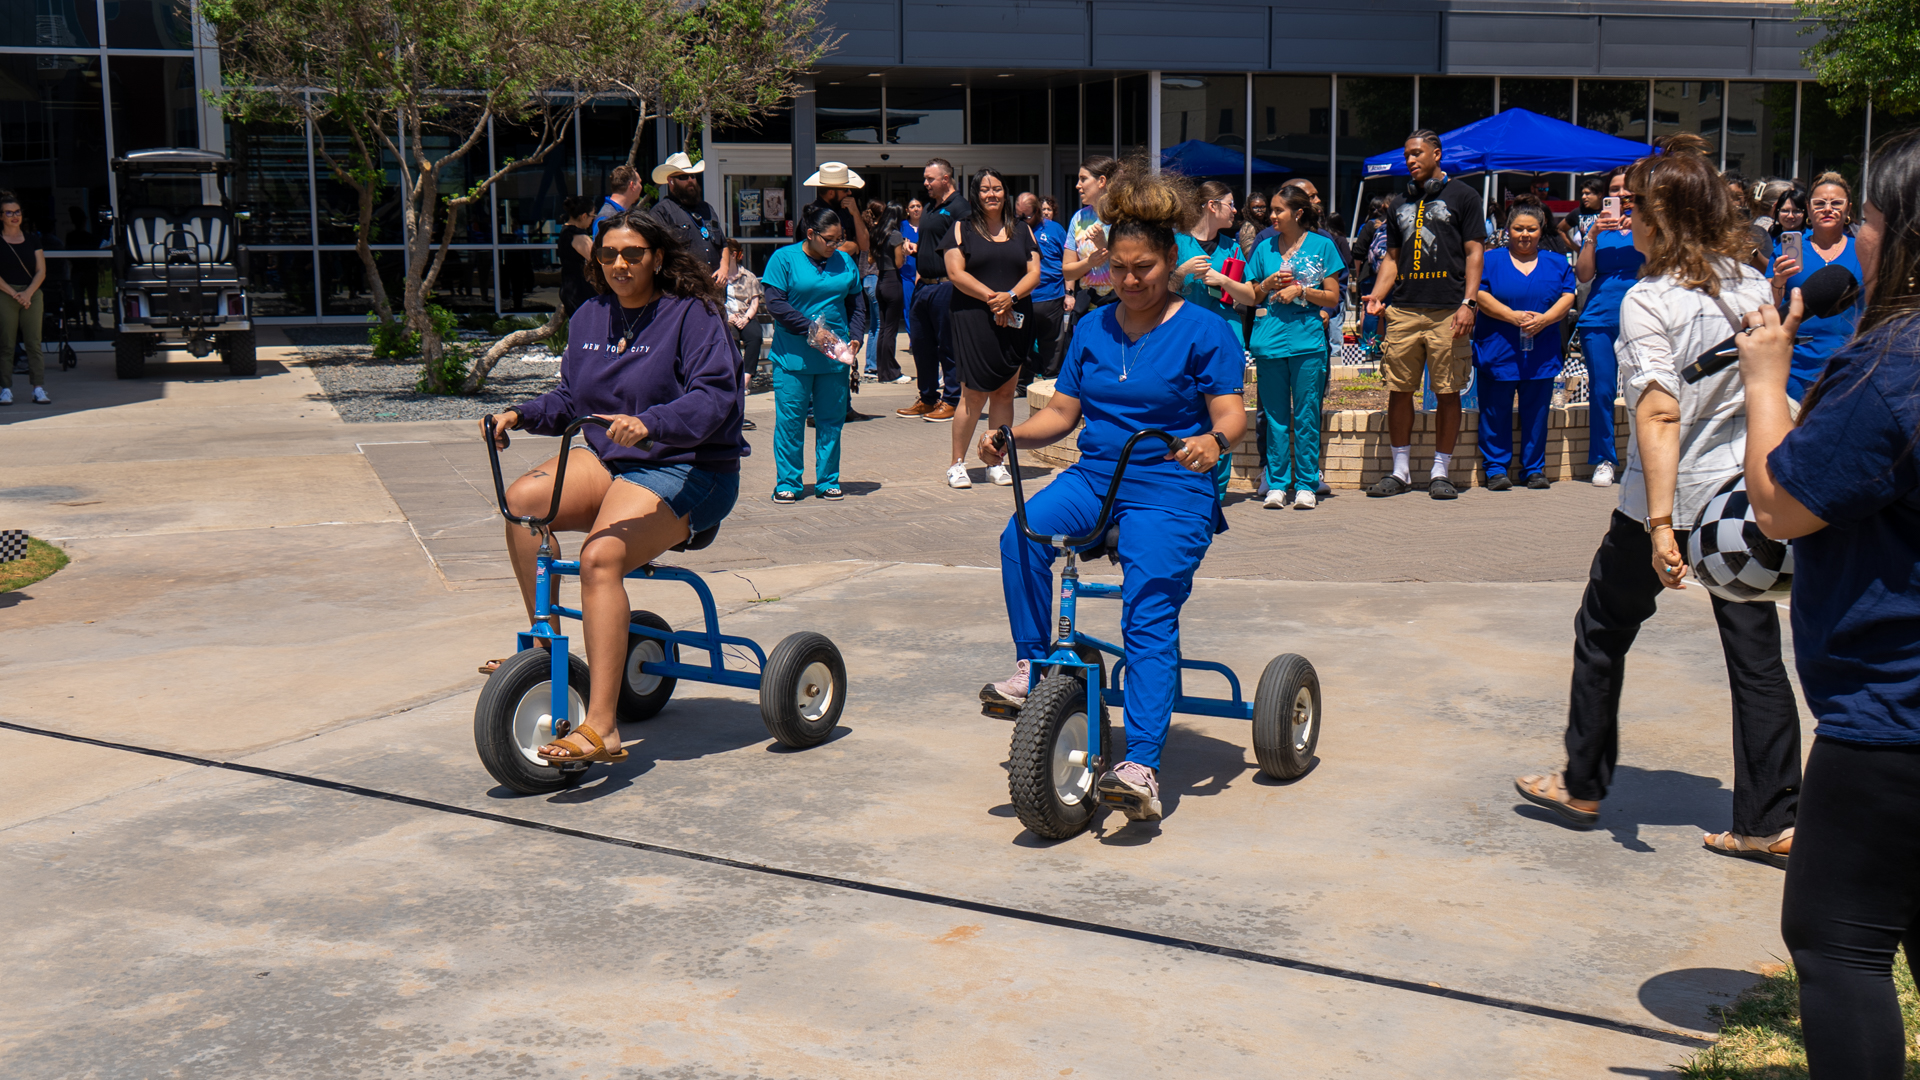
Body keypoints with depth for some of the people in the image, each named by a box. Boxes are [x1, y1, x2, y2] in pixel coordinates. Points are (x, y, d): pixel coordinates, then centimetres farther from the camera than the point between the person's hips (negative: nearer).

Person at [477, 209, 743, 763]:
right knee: (522, 499, -20)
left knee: (602, 556, -31)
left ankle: (601, 727, -32)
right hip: (606, 458, 7)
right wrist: (521, 415, 1)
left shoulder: (693, 316, -9)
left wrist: (648, 422, -38)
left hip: (684, 472, -7)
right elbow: (570, 398, 20)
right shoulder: (589, 317, 13)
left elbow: (714, 397, -22)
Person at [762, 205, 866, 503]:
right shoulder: (784, 258, -2)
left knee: (832, 420, 7)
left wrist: (856, 338, -1)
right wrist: (811, 330, -16)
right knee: (790, 420, -1)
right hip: (793, 355, -3)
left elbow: (856, 305, 16)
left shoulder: (845, 262, 11)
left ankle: (828, 481, 17)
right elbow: (775, 303, -9)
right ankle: (787, 483, 8)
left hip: (835, 356, 4)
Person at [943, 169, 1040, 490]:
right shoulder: (962, 230, 6)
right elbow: (956, 273, -5)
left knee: (1005, 392, 4)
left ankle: (996, 462, 11)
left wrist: (1010, 297, -11)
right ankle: (957, 463, 2)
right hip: (974, 320, -3)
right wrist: (991, 297, -15)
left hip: (1015, 321, 3)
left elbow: (1034, 273, 7)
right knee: (975, 393, -7)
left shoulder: (1022, 231, 14)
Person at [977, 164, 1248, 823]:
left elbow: (1231, 411, -6)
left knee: (1149, 618, -20)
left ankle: (1141, 766, -24)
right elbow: (1062, 411, 17)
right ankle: (1030, 668, -14)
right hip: (1095, 475, 4)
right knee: (1023, 533, -27)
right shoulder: (1092, 329, 14)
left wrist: (1214, 440, -29)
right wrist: (1013, 435, -3)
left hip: (1171, 486, -4)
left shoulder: (1203, 332, 0)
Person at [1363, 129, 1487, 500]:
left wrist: (1468, 303, -10)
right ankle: (1400, 471, 13)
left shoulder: (1462, 196, 6)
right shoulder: (1400, 204, 20)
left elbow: (1474, 253, 1)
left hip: (1447, 312, -4)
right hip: (1403, 309, 4)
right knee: (1398, 390, 3)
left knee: (1448, 393, -1)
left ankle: (1440, 472, 7)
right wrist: (1376, 295, 4)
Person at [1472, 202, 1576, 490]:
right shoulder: (1490, 260, 6)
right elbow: (1479, 294, -5)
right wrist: (1513, 316, -16)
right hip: (1497, 350, -2)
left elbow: (1567, 297, 6)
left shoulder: (1557, 263, 14)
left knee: (1536, 411, 4)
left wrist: (1545, 318, -13)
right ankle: (1497, 469, 7)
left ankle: (1534, 469, 13)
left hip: (1541, 353, 2)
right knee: (1496, 411, -2)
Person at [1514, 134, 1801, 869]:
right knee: (1755, 652, 8)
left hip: (1671, 498, -5)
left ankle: (1583, 786, 25)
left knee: (1602, 633, 14)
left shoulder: (1649, 300, -15)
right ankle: (1771, 820, 10)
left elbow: (1660, 414, -23)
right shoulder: (1753, 286, 3)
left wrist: (1660, 524, -26)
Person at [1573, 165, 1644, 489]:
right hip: (1599, 317, 2)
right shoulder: (1599, 226, 15)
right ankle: (1604, 460, 9)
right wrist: (1593, 235, -5)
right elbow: (1584, 275, 5)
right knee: (1601, 390, 0)